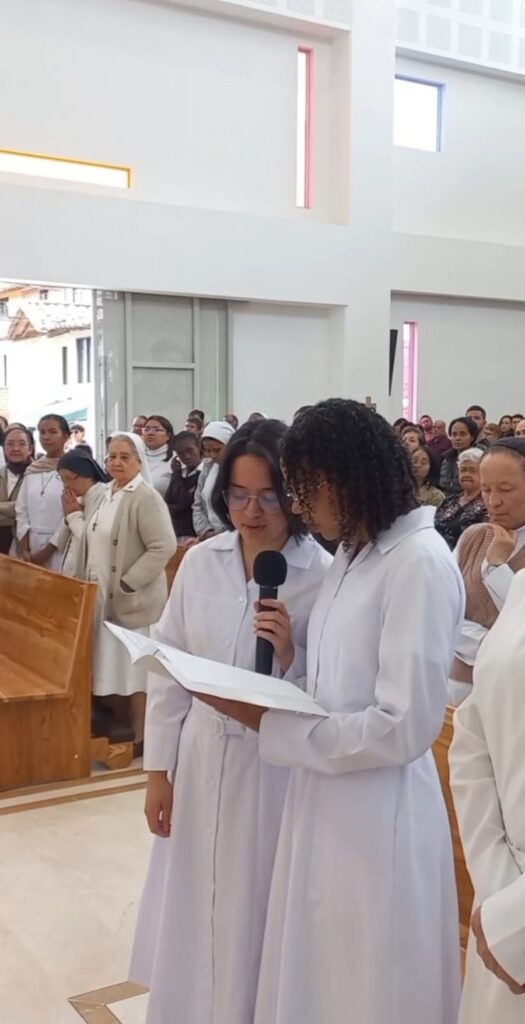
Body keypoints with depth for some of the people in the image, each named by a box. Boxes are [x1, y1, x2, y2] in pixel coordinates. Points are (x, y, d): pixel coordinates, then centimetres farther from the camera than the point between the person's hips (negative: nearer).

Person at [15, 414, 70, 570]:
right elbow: (21, 512, 10)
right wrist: (24, 550, -1)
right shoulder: (31, 470, 11)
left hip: (59, 546, -5)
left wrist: (46, 552, -11)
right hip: (32, 545, 5)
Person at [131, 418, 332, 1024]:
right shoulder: (200, 562, -2)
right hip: (203, 759, 4)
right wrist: (158, 770, 6)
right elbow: (167, 669, 4)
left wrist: (290, 659, -28)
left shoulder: (323, 576, -13)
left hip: (277, 766, -3)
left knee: (259, 913, 12)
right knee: (194, 911, 18)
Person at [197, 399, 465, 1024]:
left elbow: (404, 727, -21)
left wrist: (267, 725, -17)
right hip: (324, 800, 8)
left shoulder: (420, 562, -18)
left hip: (377, 813, -8)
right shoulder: (351, 555, 9)